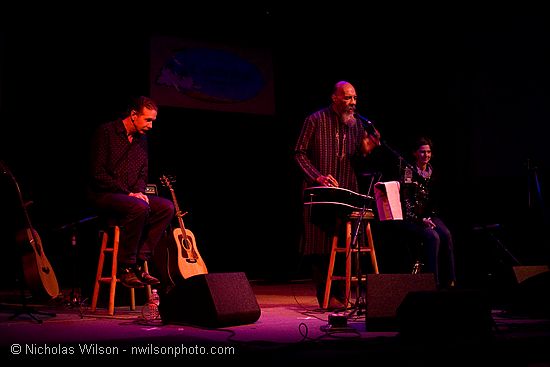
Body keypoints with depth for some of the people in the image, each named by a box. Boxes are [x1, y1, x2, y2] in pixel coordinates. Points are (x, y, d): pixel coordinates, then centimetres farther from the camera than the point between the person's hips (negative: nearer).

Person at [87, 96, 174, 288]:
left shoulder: (141, 139, 13)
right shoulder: (106, 132, -9)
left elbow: (143, 175, 18)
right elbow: (98, 173, -15)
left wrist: (139, 191, -5)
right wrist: (127, 193, -18)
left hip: (131, 195, 8)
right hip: (103, 195, -8)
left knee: (167, 207, -14)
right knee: (139, 208, -35)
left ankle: (139, 261, -13)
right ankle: (124, 267, -22)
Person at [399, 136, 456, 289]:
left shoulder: (432, 172, 12)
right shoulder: (409, 171, -5)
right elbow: (405, 201, -10)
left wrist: (429, 217, 0)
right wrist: (421, 219, -18)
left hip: (429, 215, 5)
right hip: (411, 218, -5)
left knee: (446, 235, -24)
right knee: (433, 237, -31)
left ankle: (449, 281, -22)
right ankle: (433, 281, -26)